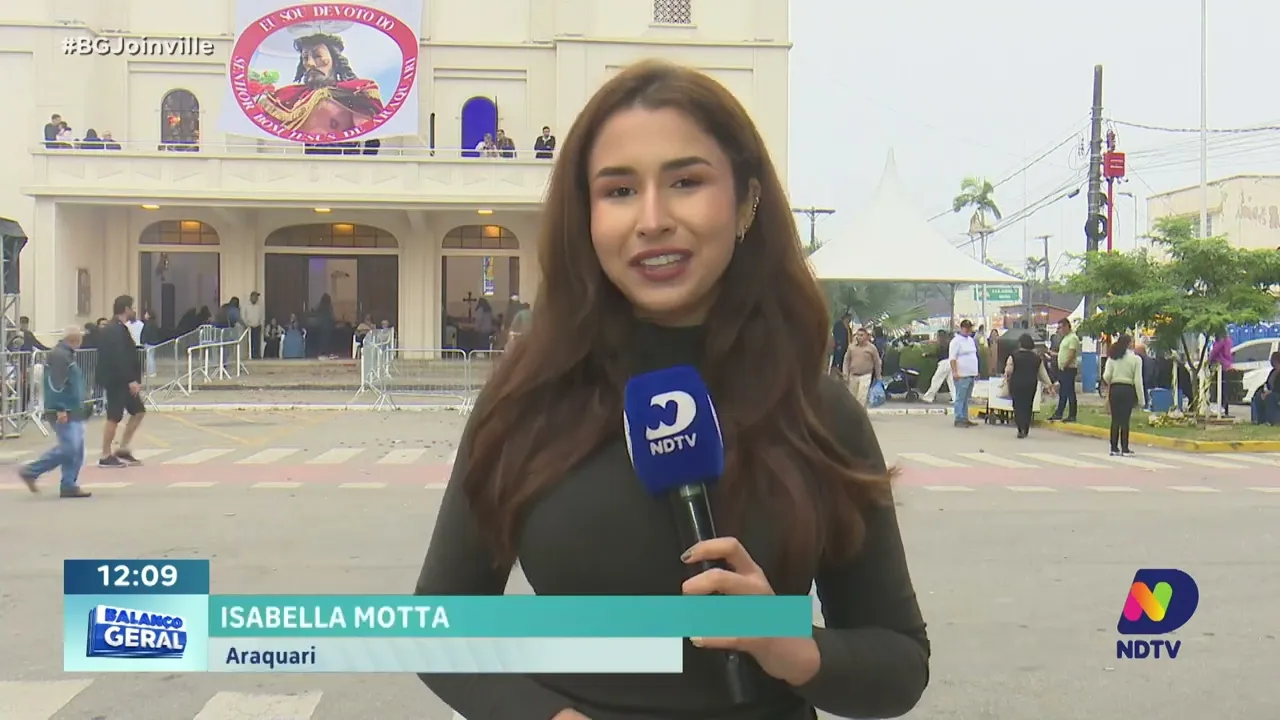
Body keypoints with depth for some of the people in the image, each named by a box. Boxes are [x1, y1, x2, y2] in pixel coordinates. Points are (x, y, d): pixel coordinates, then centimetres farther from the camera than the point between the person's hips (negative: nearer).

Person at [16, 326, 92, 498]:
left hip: (73, 412, 10)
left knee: (77, 450, 7)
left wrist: (80, 407, 25)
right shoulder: (59, 355, -15)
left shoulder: (68, 355, 18)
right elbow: (55, 384, -22)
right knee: (68, 448, -12)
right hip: (63, 413, -10)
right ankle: (30, 471, 1)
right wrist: (60, 410, -25)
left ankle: (69, 486, 10)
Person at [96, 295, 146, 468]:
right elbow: (118, 358, -24)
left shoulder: (117, 328, 16)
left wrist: (134, 379, 18)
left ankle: (123, 449, 18)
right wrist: (131, 380, -24)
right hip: (116, 380, -10)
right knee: (114, 417, -4)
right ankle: (106, 457, 4)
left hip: (122, 380, 10)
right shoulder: (116, 330, -16)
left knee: (138, 411, 13)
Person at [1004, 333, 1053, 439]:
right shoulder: (1037, 357, 2)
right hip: (1031, 385, 3)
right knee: (1028, 406, 13)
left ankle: (1021, 429, -14)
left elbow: (1008, 370, -8)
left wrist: (1007, 379, 10)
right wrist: (1048, 384, 13)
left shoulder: (1014, 355, -8)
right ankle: (1025, 430, 19)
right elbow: (1042, 373, 5)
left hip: (1016, 384, -3)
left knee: (1018, 406, 1)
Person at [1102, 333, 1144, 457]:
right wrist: (1139, 398, -3)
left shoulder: (1112, 357, 2)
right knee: (1125, 420, 3)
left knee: (1115, 420, 9)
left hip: (1114, 389, 2)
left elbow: (1106, 376, -5)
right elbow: (1138, 380, -7)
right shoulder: (1135, 358, -5)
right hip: (1128, 390, -2)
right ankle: (1125, 449, 6)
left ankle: (1114, 448, 12)